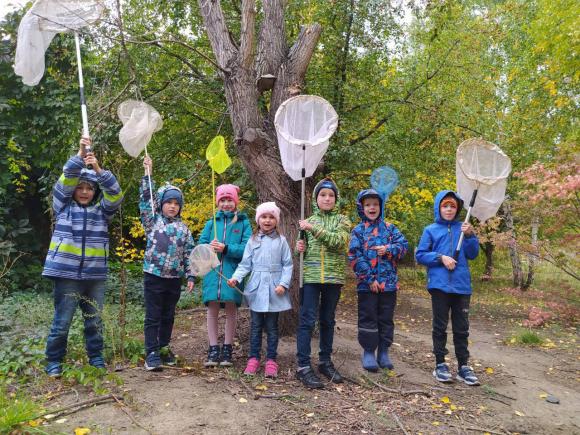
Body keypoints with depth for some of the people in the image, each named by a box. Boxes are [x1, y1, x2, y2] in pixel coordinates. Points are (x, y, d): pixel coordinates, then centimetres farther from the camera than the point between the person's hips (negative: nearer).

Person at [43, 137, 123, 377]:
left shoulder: (102, 209, 8)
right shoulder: (63, 205, 6)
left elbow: (115, 195, -10)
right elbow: (66, 180, -8)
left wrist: (99, 170, -23)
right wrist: (80, 155, -21)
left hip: (95, 274, 2)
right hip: (67, 272, -2)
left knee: (94, 320, 11)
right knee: (62, 321, 2)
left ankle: (96, 356, 25)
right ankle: (54, 361, 18)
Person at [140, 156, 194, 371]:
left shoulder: (183, 228, 8)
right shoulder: (152, 221, 2)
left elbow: (188, 254, 9)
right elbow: (145, 200, -8)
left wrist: (190, 276, 5)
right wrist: (148, 173, -11)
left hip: (174, 279, 3)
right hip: (154, 276, -3)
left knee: (168, 317, 13)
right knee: (153, 317, 1)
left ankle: (164, 348, 26)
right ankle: (152, 353, 6)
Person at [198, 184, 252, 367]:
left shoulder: (243, 223, 4)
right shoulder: (211, 223, 12)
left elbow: (247, 248, -6)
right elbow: (201, 244, 7)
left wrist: (226, 248, -19)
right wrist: (210, 248, -16)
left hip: (233, 273, -2)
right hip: (212, 272, 2)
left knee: (231, 310, 5)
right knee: (212, 310, 4)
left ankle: (227, 349, 18)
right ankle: (213, 349, 15)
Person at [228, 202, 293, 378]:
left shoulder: (281, 241, 0)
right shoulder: (253, 241, 4)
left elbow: (287, 265, 0)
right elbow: (245, 264, 2)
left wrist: (283, 284, -11)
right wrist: (236, 278, -13)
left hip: (274, 289, -1)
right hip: (256, 288, 1)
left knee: (272, 326, 8)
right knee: (256, 326, 9)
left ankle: (271, 360, 17)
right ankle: (253, 359, 19)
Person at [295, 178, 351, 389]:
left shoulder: (342, 220, 4)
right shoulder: (309, 221, 10)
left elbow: (338, 241, -15)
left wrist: (314, 229, -20)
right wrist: (300, 247, -6)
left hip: (333, 277, 0)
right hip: (311, 277, 0)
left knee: (328, 321, 11)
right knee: (307, 320, -5)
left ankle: (325, 361, 24)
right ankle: (303, 366, 0)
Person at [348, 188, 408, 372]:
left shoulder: (389, 228, 8)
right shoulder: (358, 231, -1)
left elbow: (403, 245, 1)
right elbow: (355, 257, -8)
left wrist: (388, 249, -18)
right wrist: (369, 279, -13)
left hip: (389, 282, 3)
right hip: (366, 284, -3)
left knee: (386, 318, 11)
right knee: (368, 318, 5)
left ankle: (384, 352, 24)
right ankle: (368, 352, 17)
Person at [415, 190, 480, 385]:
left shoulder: (463, 228, 8)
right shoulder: (431, 230, 2)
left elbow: (473, 254, 4)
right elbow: (420, 255, 0)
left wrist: (470, 235, -11)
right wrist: (441, 257, -13)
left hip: (462, 285, 2)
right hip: (439, 285, -2)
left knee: (462, 328, 9)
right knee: (440, 326, 7)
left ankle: (463, 366, 18)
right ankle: (440, 364, 16)